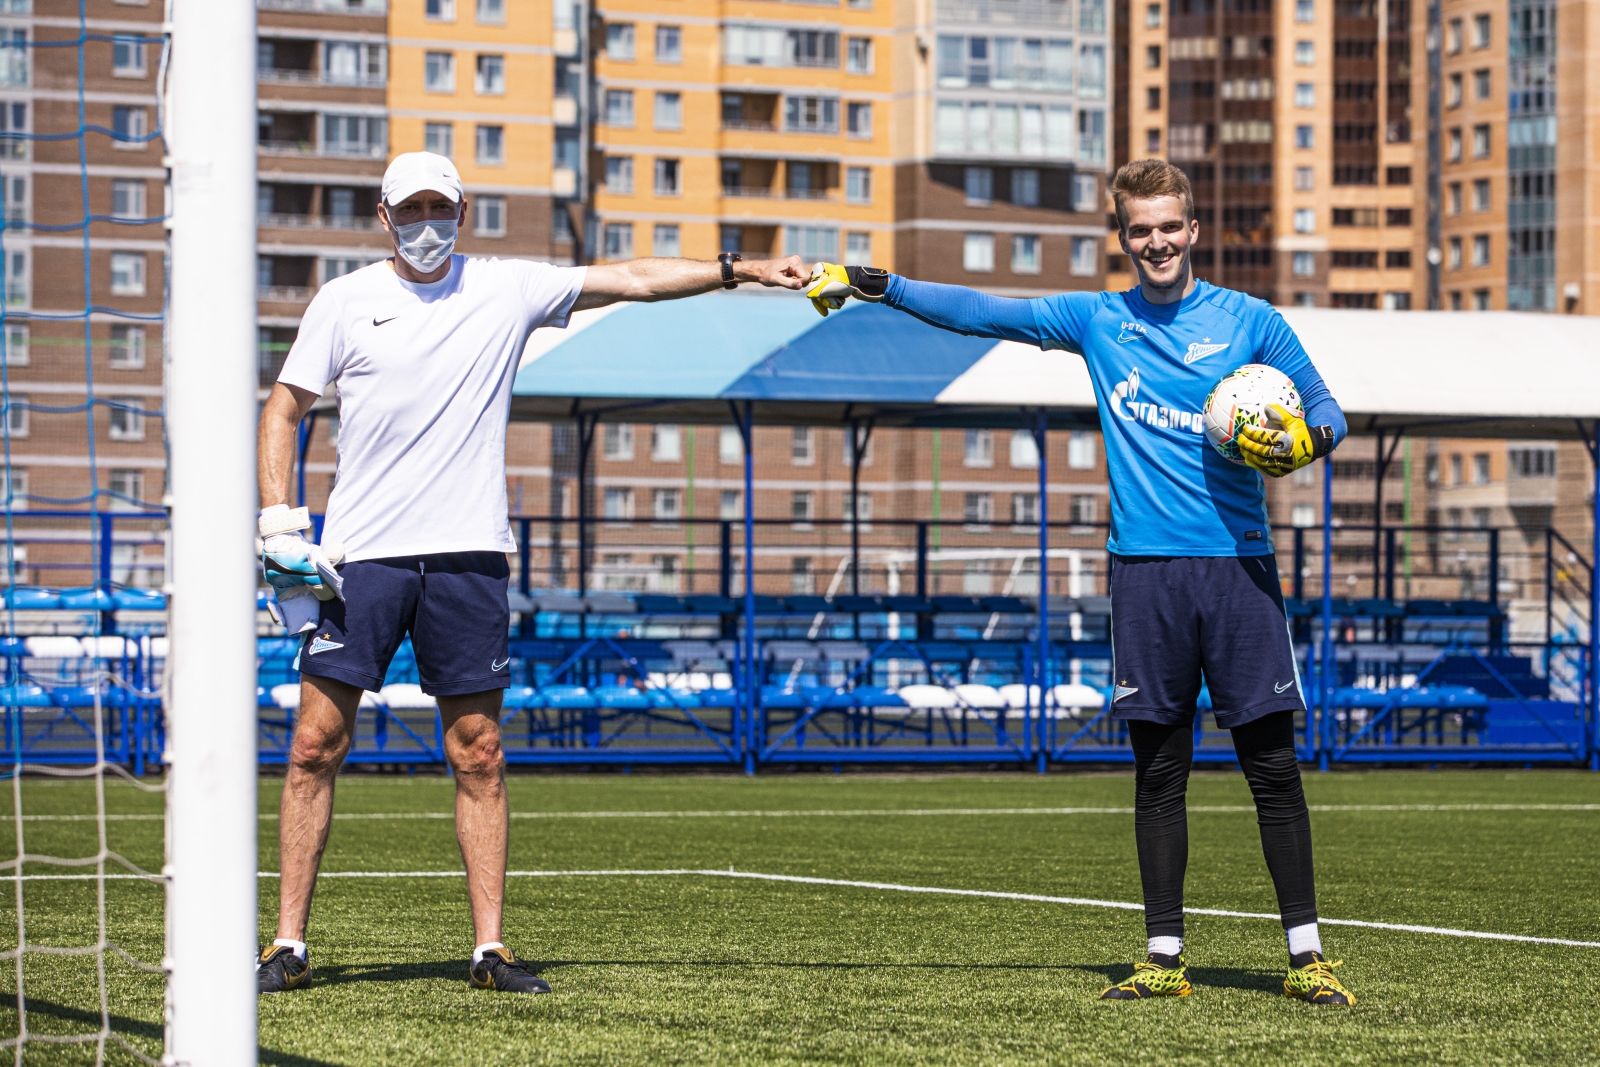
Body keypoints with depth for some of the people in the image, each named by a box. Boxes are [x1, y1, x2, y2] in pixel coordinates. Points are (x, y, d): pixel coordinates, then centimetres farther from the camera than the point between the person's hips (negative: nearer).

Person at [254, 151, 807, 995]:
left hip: (467, 550, 1)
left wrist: (741, 270, -1)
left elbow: (635, 280, 8)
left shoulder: (507, 290, 8)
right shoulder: (345, 302, 6)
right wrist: (278, 520, -3)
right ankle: (288, 944, 1)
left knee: (478, 757, 0)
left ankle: (490, 948, 5)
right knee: (316, 744, -5)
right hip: (361, 551, -1)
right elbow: (284, 409, 9)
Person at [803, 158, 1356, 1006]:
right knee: (1158, 770, 4)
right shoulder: (1098, 321, 11)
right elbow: (980, 312, 11)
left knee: (1272, 766, -3)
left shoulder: (1250, 322, 5)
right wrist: (874, 285, 4)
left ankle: (1305, 956, 1)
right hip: (1144, 568, 2)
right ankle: (1164, 958, 9)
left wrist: (1299, 443, -14)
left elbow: (1325, 414, 8)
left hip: (1238, 566, -2)